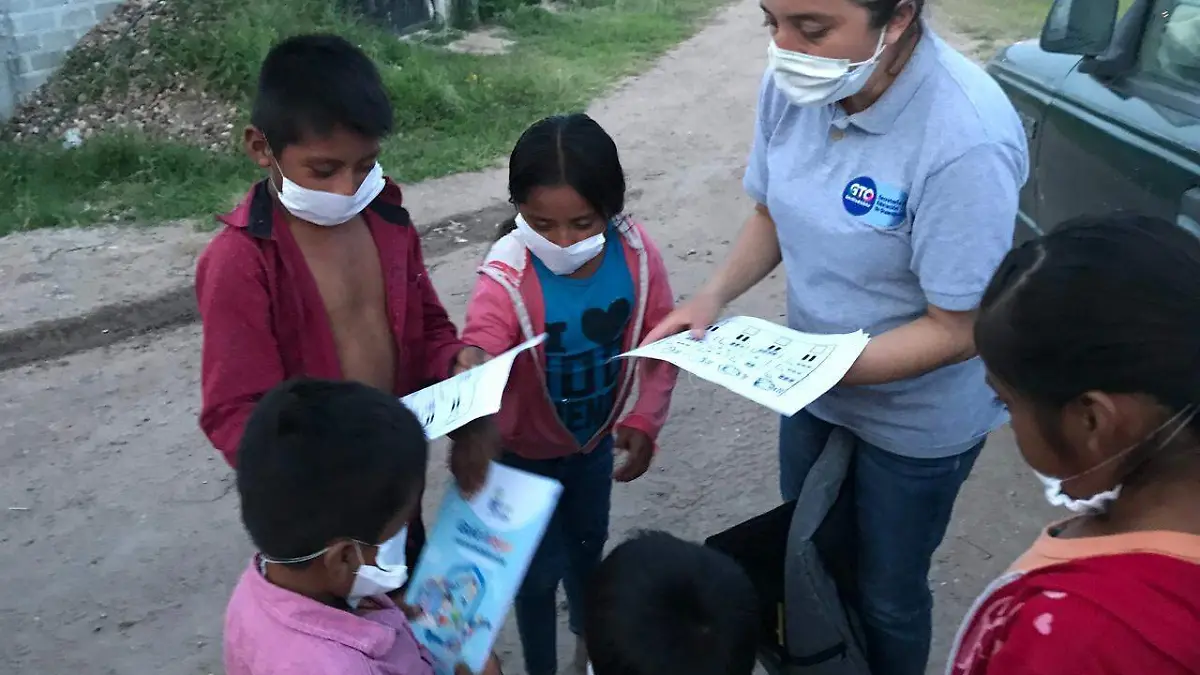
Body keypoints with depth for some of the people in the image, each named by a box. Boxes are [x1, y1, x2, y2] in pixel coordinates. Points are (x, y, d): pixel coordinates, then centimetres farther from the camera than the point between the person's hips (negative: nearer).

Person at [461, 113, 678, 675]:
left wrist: (645, 420, -12)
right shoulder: (507, 278, -32)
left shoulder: (635, 252, -21)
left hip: (598, 437, 4)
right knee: (541, 567, 9)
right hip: (528, 450, -4)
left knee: (589, 544, 27)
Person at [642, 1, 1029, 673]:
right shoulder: (791, 83, -16)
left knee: (887, 594, 19)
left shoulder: (967, 140, -33)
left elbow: (956, 331, -26)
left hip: (917, 417, -5)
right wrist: (715, 295, -15)